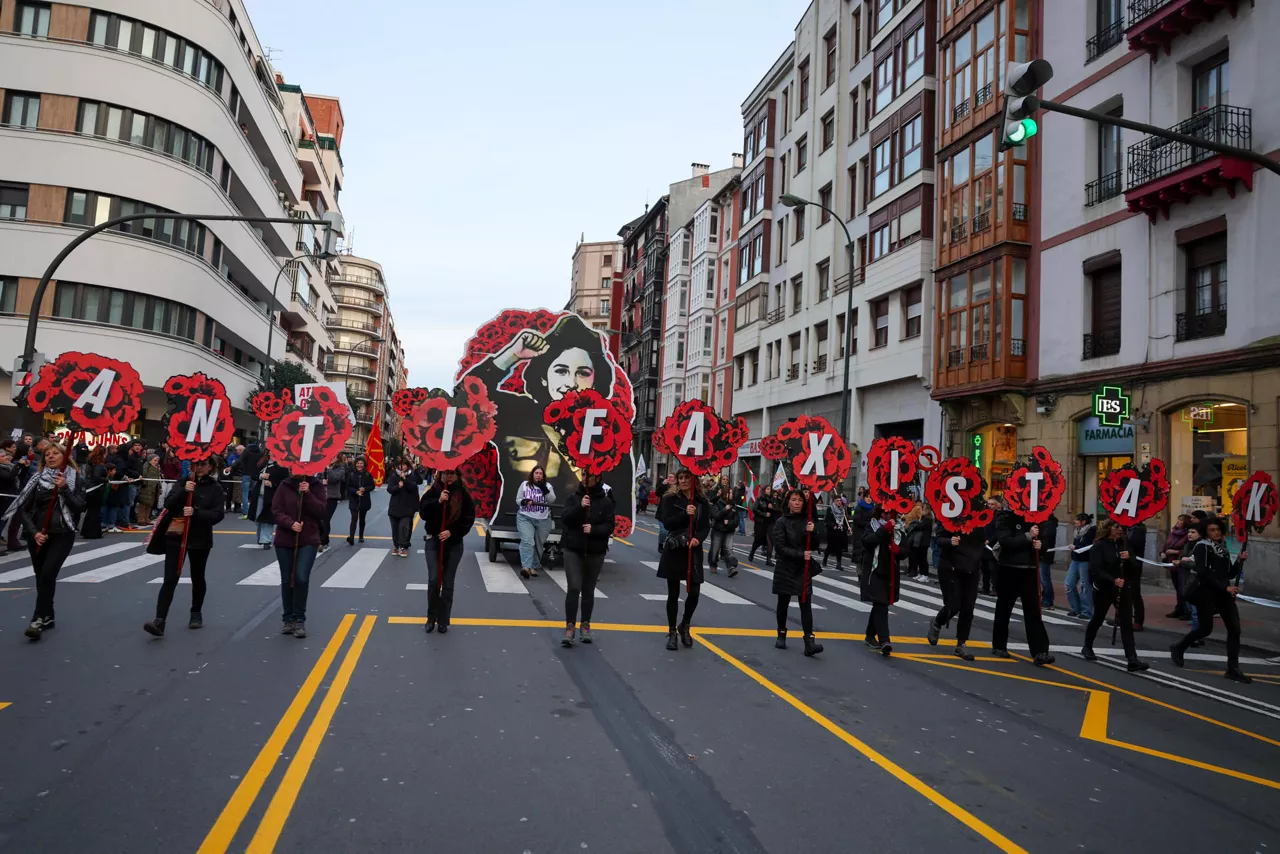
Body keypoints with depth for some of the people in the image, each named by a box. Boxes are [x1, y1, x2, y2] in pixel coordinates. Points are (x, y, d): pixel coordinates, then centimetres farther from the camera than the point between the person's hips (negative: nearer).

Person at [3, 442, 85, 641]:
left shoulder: (75, 478, 0)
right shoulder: (36, 478, 4)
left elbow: (80, 507, -9)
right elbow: (23, 509, 3)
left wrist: (64, 488, -20)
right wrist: (34, 532, -9)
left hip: (63, 534, -3)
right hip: (38, 535, 3)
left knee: (47, 575, -16)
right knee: (41, 578, 10)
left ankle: (38, 620, -13)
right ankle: (47, 617, 23)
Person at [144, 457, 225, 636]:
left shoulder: (215, 488, -2)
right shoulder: (183, 482, 5)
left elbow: (218, 514, -11)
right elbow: (168, 504, -6)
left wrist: (196, 512, -25)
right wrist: (183, 491, -22)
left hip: (200, 539, -1)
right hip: (176, 536, 1)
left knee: (197, 578, 14)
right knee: (170, 579, -8)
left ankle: (196, 613, 33)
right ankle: (159, 621, -14)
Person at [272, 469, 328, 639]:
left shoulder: (317, 486, 0)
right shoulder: (284, 486, 0)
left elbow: (321, 512, -9)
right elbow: (276, 511, -4)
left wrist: (308, 494, -18)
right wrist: (291, 524, -20)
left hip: (309, 540, -2)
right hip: (284, 540, 2)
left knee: (301, 578, -15)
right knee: (287, 581, 8)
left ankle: (299, 620, -2)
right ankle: (289, 620, 22)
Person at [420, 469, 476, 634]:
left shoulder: (463, 494, -3)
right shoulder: (432, 492, -2)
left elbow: (469, 519, -4)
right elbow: (423, 513, -13)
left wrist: (452, 532, -15)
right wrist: (438, 502, -27)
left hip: (454, 543, 0)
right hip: (433, 541, 0)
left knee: (448, 583, 5)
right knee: (433, 580, -9)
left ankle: (443, 620, 16)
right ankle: (431, 617, 10)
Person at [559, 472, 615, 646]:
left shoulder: (606, 502, -1)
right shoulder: (573, 498, 2)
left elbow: (609, 527, -5)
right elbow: (564, 519, -10)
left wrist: (594, 529, -22)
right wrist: (579, 507, -23)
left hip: (595, 552, 0)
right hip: (573, 550, 0)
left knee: (588, 590, 10)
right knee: (573, 588, -10)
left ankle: (586, 625, 22)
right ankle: (570, 627, -5)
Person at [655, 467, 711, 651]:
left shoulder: (703, 502, 4)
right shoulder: (670, 499, -2)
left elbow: (706, 526, 2)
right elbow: (666, 523, -11)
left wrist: (698, 539, -17)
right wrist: (685, 514, -23)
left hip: (694, 552, 2)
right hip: (674, 551, -2)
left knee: (694, 593, 0)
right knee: (673, 594, 5)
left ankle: (684, 626, 27)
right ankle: (672, 632, 19)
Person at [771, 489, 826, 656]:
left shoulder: (808, 521, 2)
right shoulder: (782, 522, -7)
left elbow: (816, 546, 1)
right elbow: (780, 547, -14)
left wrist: (812, 532, -18)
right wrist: (800, 554, -22)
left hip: (804, 569, 1)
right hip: (785, 569, -1)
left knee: (806, 605, -7)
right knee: (783, 603, 11)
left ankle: (809, 643, -14)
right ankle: (781, 636, 30)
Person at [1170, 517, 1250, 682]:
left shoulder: (1223, 548, 14)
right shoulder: (1202, 546, -7)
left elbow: (1230, 574, 15)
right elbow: (1203, 573, -17)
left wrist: (1240, 561, 0)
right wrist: (1225, 586, -19)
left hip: (1222, 593, 6)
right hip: (1205, 592, -6)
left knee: (1234, 628, -3)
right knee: (1206, 628, -1)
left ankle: (1233, 669, 1)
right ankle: (1178, 648, 23)